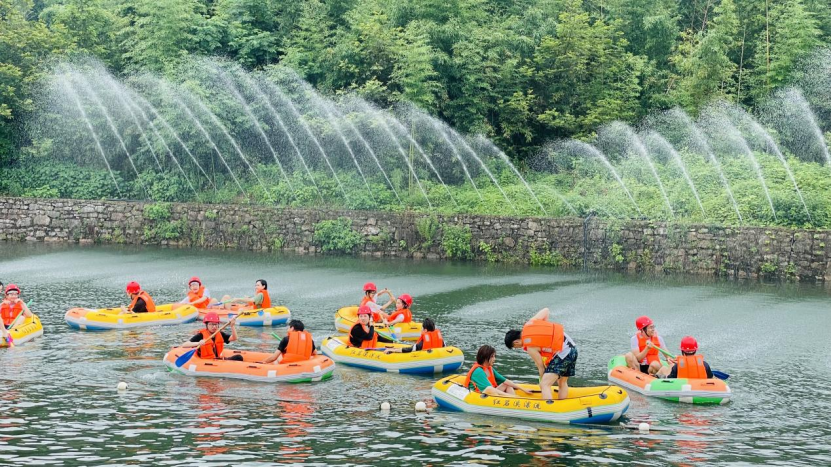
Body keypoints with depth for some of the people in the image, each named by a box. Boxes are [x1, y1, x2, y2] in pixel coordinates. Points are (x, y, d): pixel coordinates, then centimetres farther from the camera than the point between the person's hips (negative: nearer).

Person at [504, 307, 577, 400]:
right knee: (562, 382, 22)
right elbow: (546, 310, 19)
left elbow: (541, 367, -5)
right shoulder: (529, 323, 8)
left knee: (544, 385, -13)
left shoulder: (530, 347, -11)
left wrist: (543, 381, 8)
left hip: (562, 354, -9)